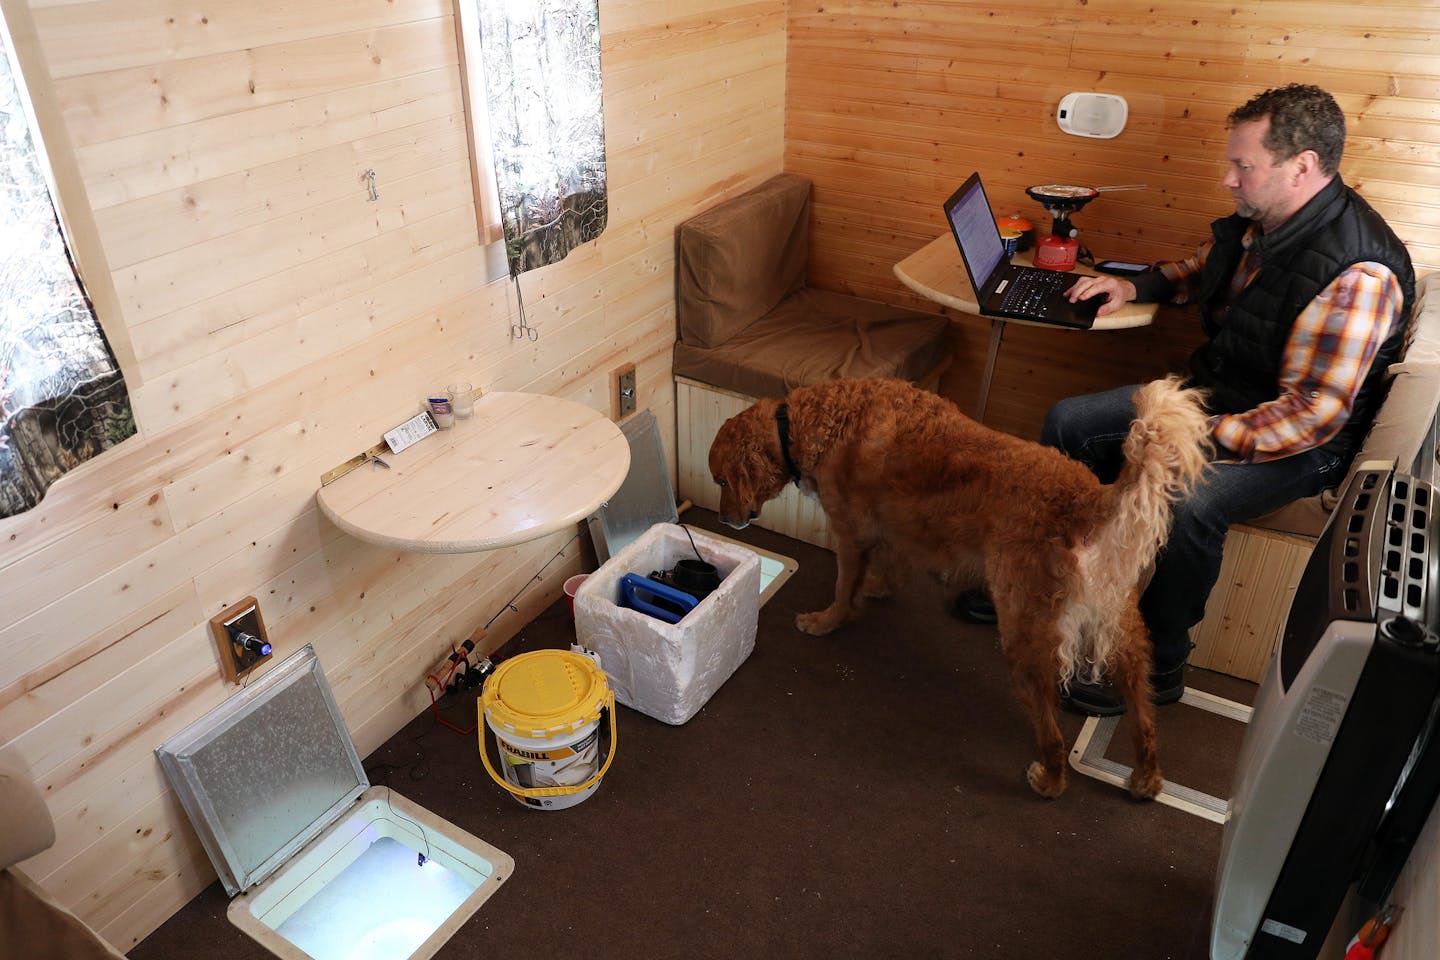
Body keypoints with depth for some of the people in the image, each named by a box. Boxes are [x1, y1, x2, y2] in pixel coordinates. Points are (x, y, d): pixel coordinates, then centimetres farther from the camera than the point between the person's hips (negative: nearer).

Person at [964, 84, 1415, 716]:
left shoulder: (1356, 274, -28)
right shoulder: (1256, 220, -2)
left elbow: (1312, 415, -29)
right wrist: (1136, 286, 6)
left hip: (1298, 444, -9)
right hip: (1211, 395, 9)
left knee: (1184, 503, -37)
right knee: (1068, 422, 0)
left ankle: (1157, 669, -12)